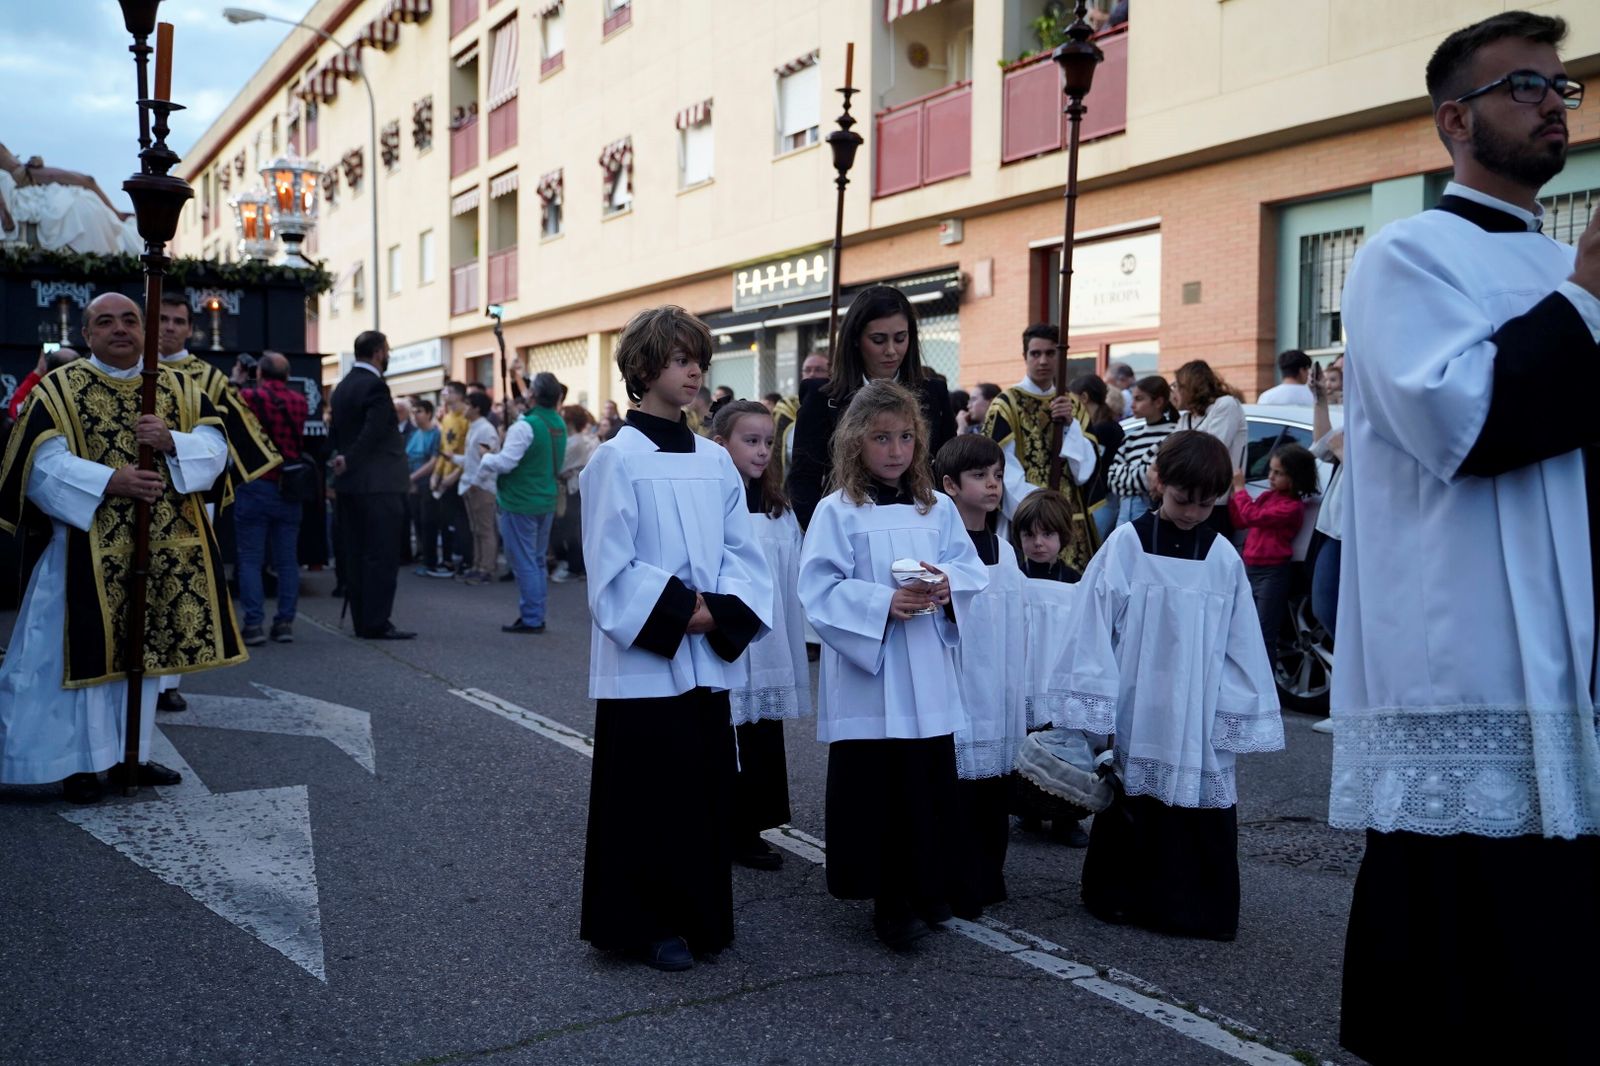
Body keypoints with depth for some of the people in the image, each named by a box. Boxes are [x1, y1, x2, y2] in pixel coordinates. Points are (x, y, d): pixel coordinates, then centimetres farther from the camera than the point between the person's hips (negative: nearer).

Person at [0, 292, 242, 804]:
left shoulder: (179, 389, 9)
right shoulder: (59, 389, -1)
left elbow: (214, 448, -1)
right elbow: (45, 464, -12)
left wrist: (171, 442, -20)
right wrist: (109, 481, -25)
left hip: (161, 546, 4)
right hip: (86, 544, -4)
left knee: (143, 647, 11)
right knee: (85, 648, -1)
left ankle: (129, 756, 22)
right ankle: (81, 762, 10)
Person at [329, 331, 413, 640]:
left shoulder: (342, 386, 16)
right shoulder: (375, 386, -13)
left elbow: (336, 432, 16)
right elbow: (374, 431, -21)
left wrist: (344, 459, 12)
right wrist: (349, 460, -10)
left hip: (349, 484, 9)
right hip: (378, 484, -9)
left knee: (356, 555, 10)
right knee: (382, 556, -5)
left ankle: (363, 621, 15)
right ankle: (377, 623, -5)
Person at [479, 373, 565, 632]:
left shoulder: (525, 426, -19)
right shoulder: (560, 425, 7)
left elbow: (505, 463, -22)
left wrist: (486, 460, -1)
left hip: (521, 503, -8)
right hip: (547, 501, 8)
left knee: (524, 562, -2)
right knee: (538, 561, 15)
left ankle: (530, 618, 1)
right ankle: (537, 617, 20)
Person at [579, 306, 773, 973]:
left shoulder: (715, 461, 9)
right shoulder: (617, 459, -8)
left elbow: (743, 552, 8)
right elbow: (611, 570, -12)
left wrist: (718, 613, -8)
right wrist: (679, 612, -15)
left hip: (707, 659, 6)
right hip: (643, 660, -5)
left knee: (707, 787, 11)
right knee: (647, 794, 2)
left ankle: (700, 917, 25)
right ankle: (645, 925, 16)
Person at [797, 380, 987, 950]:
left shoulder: (938, 508, 8)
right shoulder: (836, 512, -4)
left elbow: (973, 572, 7)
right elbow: (820, 590, -11)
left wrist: (947, 586, -14)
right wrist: (884, 602, -21)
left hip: (928, 681, 4)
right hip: (866, 680, -4)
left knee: (931, 789, 9)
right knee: (874, 792, 1)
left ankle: (927, 890, 25)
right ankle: (889, 900, 13)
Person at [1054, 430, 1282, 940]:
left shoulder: (1223, 558, 3)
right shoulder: (1125, 545, -4)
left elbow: (1241, 644, 6)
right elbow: (1095, 630, -4)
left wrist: (1238, 717, 3)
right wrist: (1095, 716, -5)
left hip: (1198, 721, 2)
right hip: (1135, 716, -1)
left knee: (1200, 814, 1)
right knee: (1132, 808, 8)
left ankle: (1195, 909, 16)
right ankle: (1120, 899, 25)